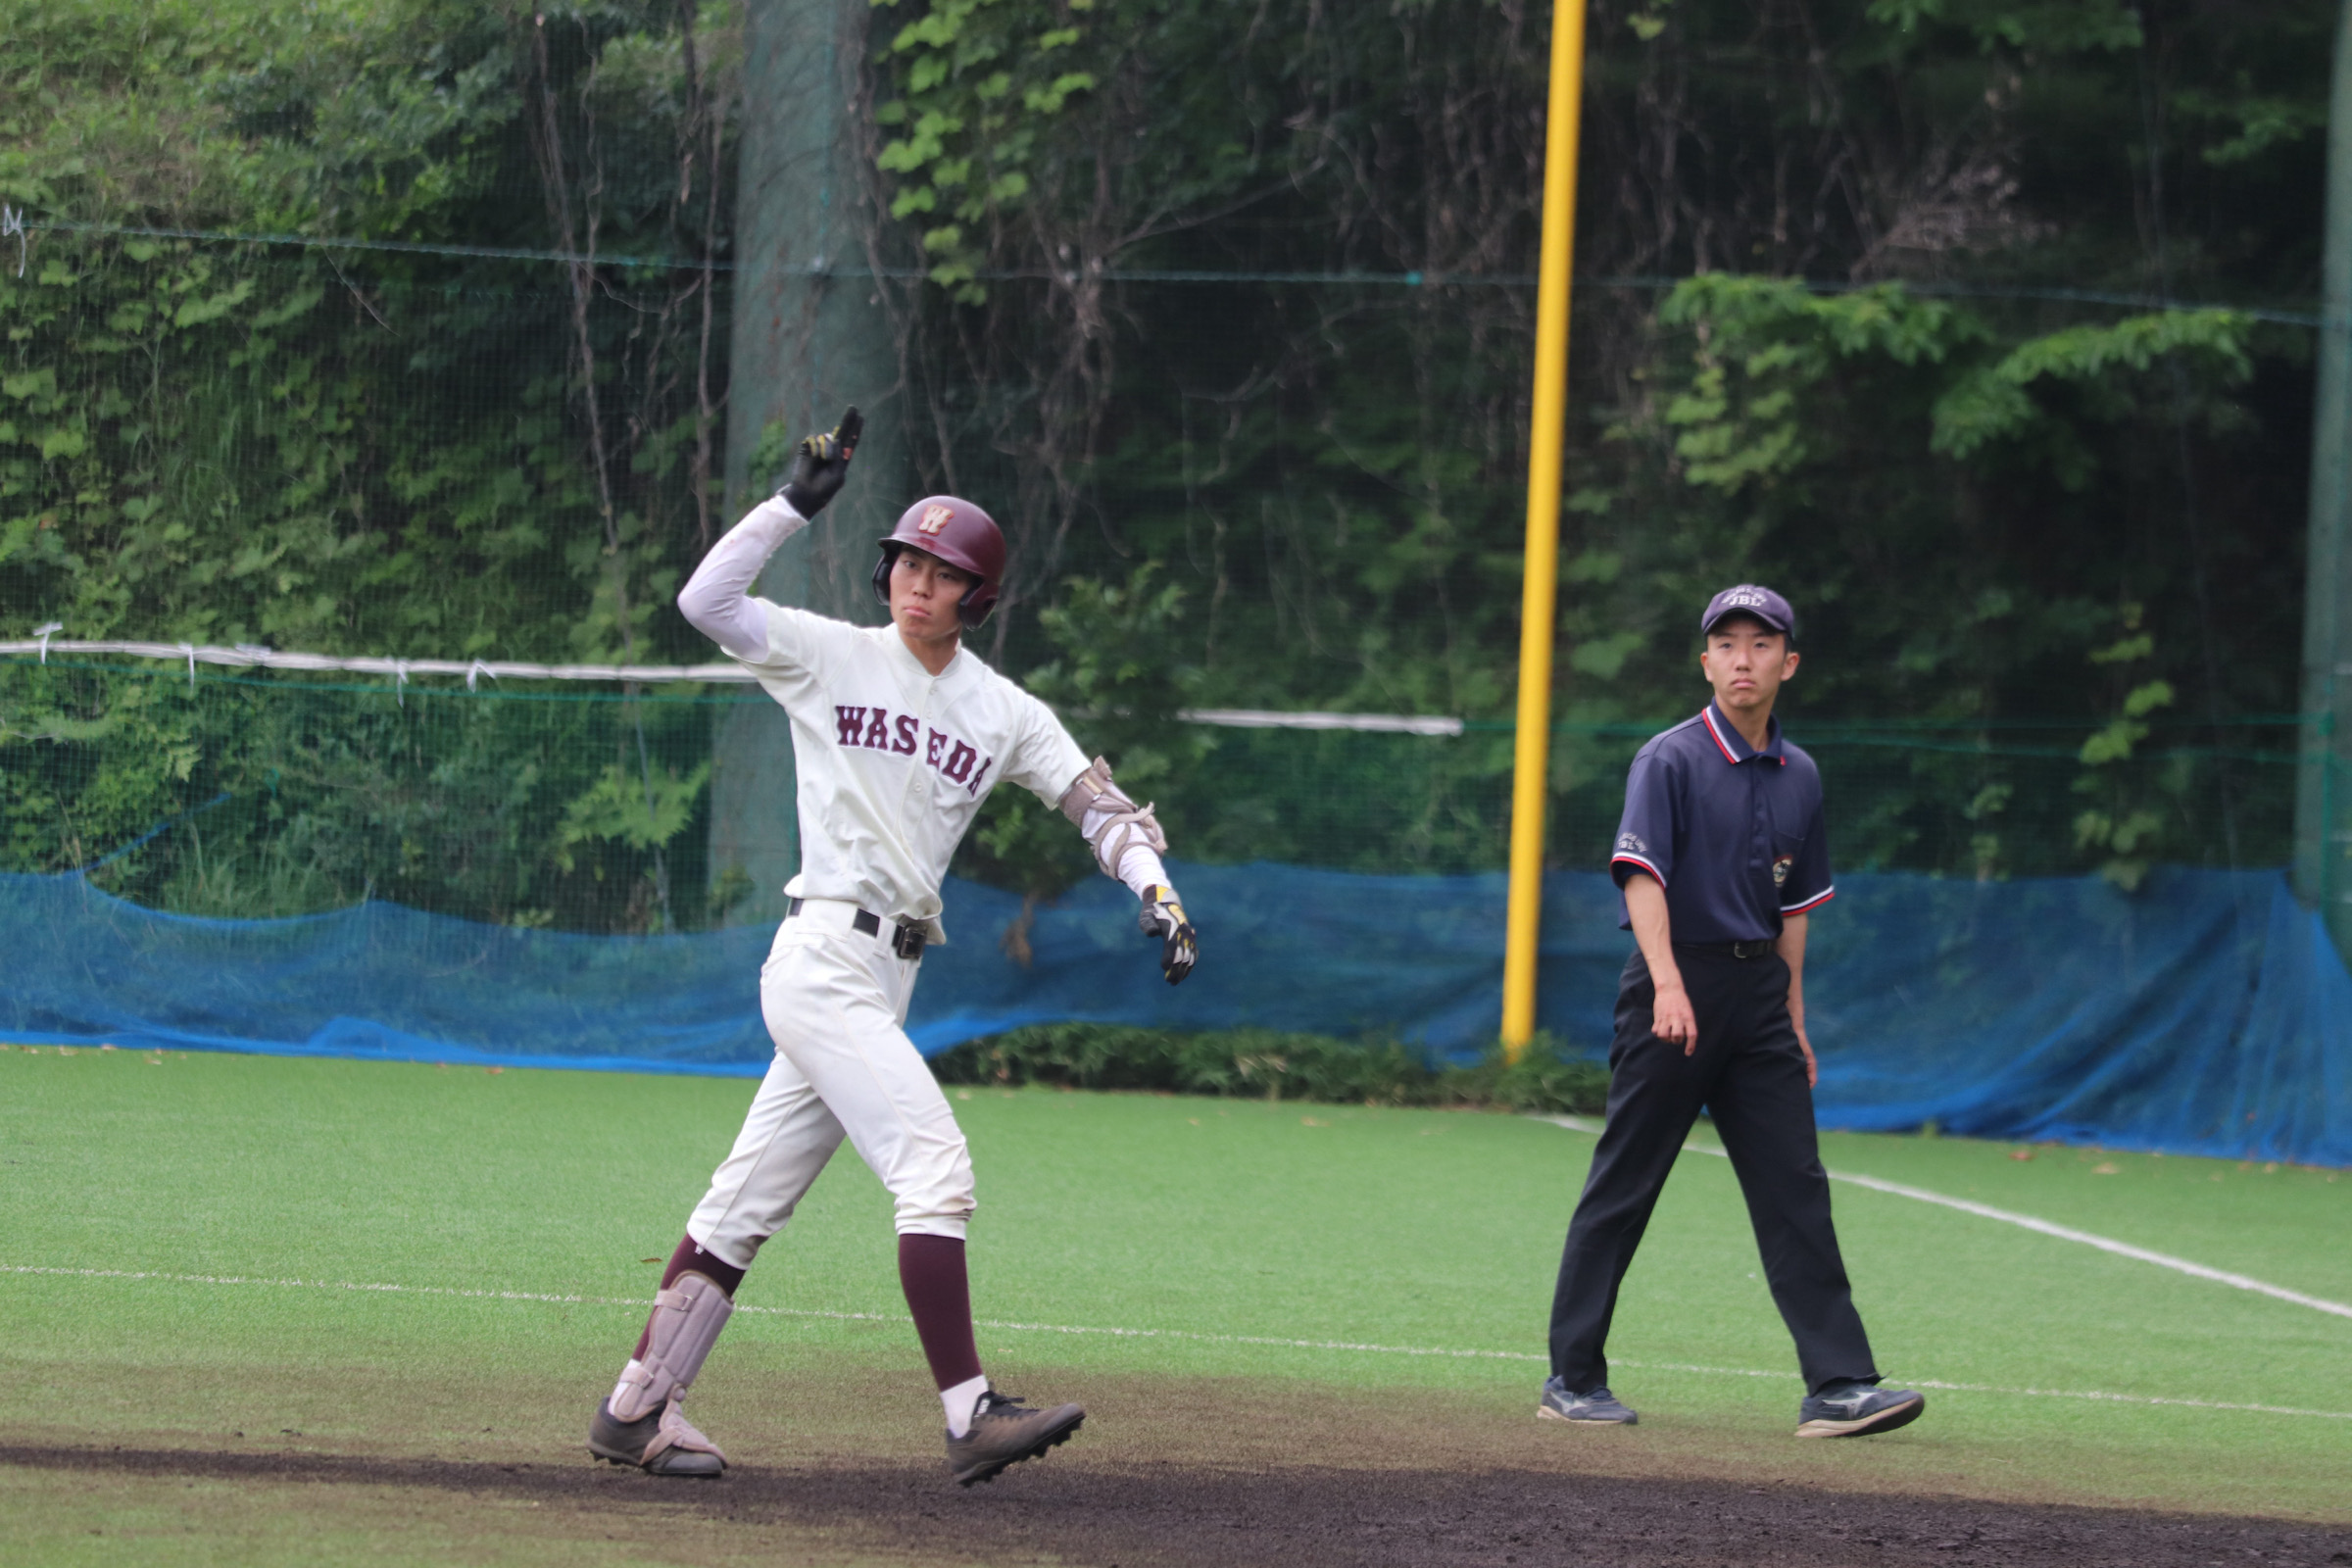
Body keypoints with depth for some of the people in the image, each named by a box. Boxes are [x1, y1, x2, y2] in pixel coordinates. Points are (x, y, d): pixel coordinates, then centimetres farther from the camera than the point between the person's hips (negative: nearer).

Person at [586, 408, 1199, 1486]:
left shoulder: (1005, 713, 10)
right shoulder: (830, 658, 0)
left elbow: (1096, 804, 6)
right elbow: (706, 599, -11)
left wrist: (1157, 895, -10)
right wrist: (797, 501, -16)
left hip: (888, 979, 6)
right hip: (825, 956, -6)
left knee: (751, 1203, 10)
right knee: (933, 1162, -18)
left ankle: (637, 1409, 16)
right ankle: (969, 1417, -22)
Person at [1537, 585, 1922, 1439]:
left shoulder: (1799, 776, 13)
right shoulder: (1670, 760, -7)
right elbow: (1642, 874, -18)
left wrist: (1793, 1018, 18)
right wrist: (1668, 984, -31)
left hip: (1759, 992, 6)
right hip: (1676, 985, -6)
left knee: (1796, 1190, -1)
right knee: (1624, 1185, 0)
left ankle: (1838, 1385, -5)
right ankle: (1573, 1378, 8)